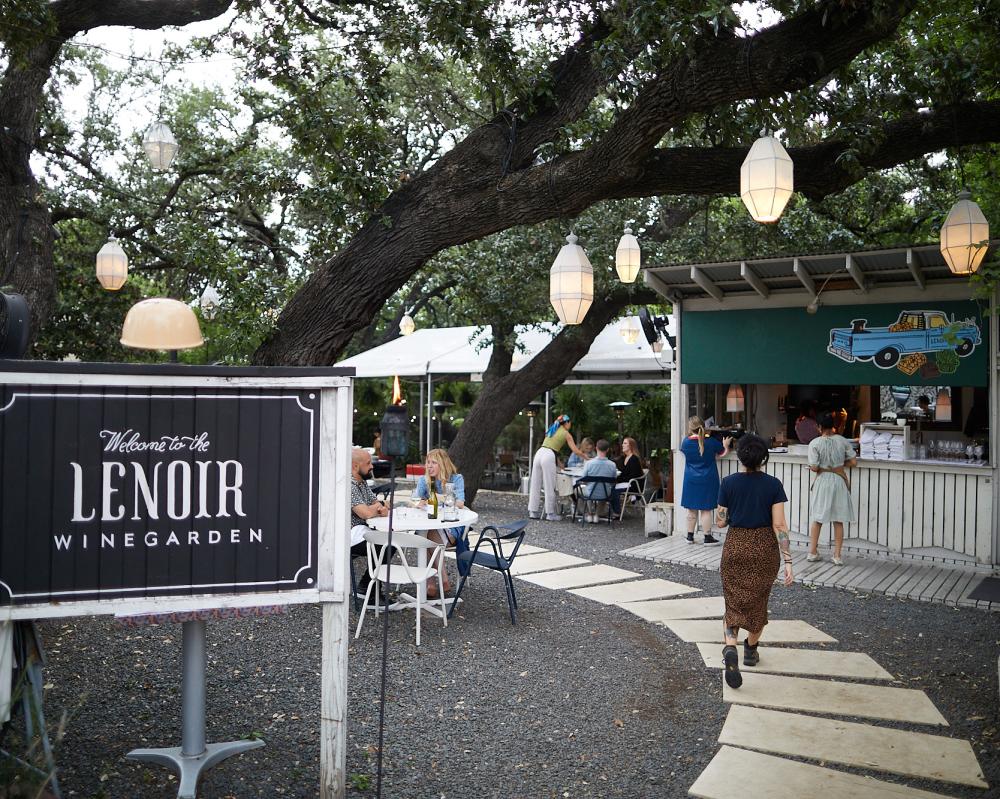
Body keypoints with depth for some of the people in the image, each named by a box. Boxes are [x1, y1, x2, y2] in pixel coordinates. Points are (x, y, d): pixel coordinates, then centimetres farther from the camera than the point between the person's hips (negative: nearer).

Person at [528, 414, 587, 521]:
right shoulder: (566, 434, 7)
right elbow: (576, 451, 6)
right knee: (550, 487, 1)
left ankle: (533, 511, 15)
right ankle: (550, 514, 7)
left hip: (539, 453, 6)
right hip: (548, 457, -6)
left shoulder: (552, 429, 24)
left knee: (535, 484, 9)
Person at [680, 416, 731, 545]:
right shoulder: (711, 442, -10)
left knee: (691, 509, 11)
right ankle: (708, 537, 6)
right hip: (707, 481, -2)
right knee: (706, 510, 2)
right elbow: (722, 452, 8)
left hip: (691, 481, 2)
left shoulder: (686, 442, -8)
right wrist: (726, 445, 29)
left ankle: (690, 536, 18)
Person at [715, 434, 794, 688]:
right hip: (765, 548, 0)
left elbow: (721, 522, -2)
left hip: (736, 547, 0)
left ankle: (730, 649, -20)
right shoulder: (773, 484, -8)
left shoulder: (729, 483, -6)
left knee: (735, 603, 4)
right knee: (758, 602, 19)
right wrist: (787, 561, -9)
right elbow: (779, 525, -12)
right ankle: (750, 651, 35)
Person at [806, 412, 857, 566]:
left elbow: (814, 468, -15)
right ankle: (837, 556, 10)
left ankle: (812, 552, 18)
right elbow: (853, 462, -3)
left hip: (822, 481, -1)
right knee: (838, 521, 8)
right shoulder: (843, 441, -5)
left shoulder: (815, 443, -13)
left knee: (817, 519, 12)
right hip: (839, 481, 2)